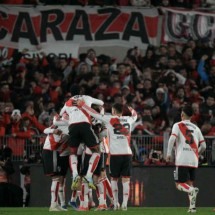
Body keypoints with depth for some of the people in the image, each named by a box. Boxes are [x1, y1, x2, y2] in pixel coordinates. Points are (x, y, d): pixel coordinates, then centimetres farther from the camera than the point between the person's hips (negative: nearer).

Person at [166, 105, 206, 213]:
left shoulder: (178, 125, 4)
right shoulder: (196, 128, 16)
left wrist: (169, 153, -8)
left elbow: (172, 138, -13)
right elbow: (203, 146, 14)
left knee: (179, 184, -1)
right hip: (194, 160, 4)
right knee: (189, 183, 14)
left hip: (182, 160, -4)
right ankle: (192, 206, -1)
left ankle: (192, 190, -31)